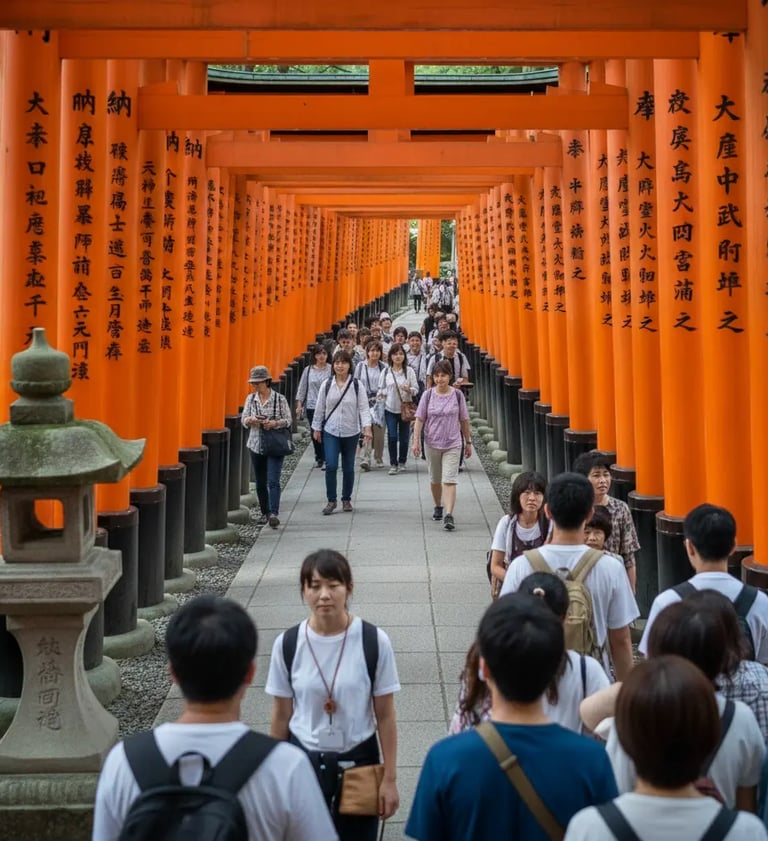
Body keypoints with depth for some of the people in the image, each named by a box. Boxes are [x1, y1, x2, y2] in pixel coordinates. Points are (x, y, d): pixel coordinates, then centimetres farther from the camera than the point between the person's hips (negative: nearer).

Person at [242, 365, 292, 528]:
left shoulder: (279, 399, -5)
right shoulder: (250, 399, 6)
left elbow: (288, 420, -3)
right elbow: (244, 420, 6)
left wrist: (274, 423, -21)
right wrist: (250, 420, -17)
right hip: (256, 445, 4)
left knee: (273, 481, -15)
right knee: (260, 483, 11)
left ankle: (274, 514, -21)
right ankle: (265, 513, 25)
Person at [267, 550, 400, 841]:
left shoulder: (374, 641, -12)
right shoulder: (287, 644, -7)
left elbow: (385, 715, -5)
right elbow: (281, 716, 3)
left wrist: (389, 778, -4)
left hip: (358, 761, -1)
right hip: (303, 761, 1)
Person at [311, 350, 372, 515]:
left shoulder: (357, 385, -4)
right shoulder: (326, 385, 1)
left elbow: (364, 408, -8)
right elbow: (320, 408, 8)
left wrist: (367, 427, -21)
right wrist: (316, 428, 9)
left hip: (351, 433, 0)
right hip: (330, 432, 0)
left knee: (348, 468, 10)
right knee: (331, 466, -10)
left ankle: (346, 500, 24)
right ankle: (331, 500, 1)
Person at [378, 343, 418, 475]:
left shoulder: (409, 371, 0)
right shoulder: (385, 372, 4)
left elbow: (416, 389, -2)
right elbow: (381, 389, 11)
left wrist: (409, 390, -22)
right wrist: (379, 399, -4)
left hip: (405, 408, 0)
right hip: (390, 409, 0)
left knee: (404, 437, 6)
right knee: (392, 436, -6)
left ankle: (402, 462, 21)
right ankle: (393, 464, 2)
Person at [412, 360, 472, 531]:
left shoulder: (457, 395, -3)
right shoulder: (428, 395, -3)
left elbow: (464, 420, 5)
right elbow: (419, 419, -3)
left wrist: (468, 442, 9)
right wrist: (416, 441, -11)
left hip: (452, 444, -2)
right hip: (432, 443, 2)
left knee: (449, 480, -12)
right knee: (435, 479, 17)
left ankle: (449, 515, -20)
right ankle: (438, 507, 40)